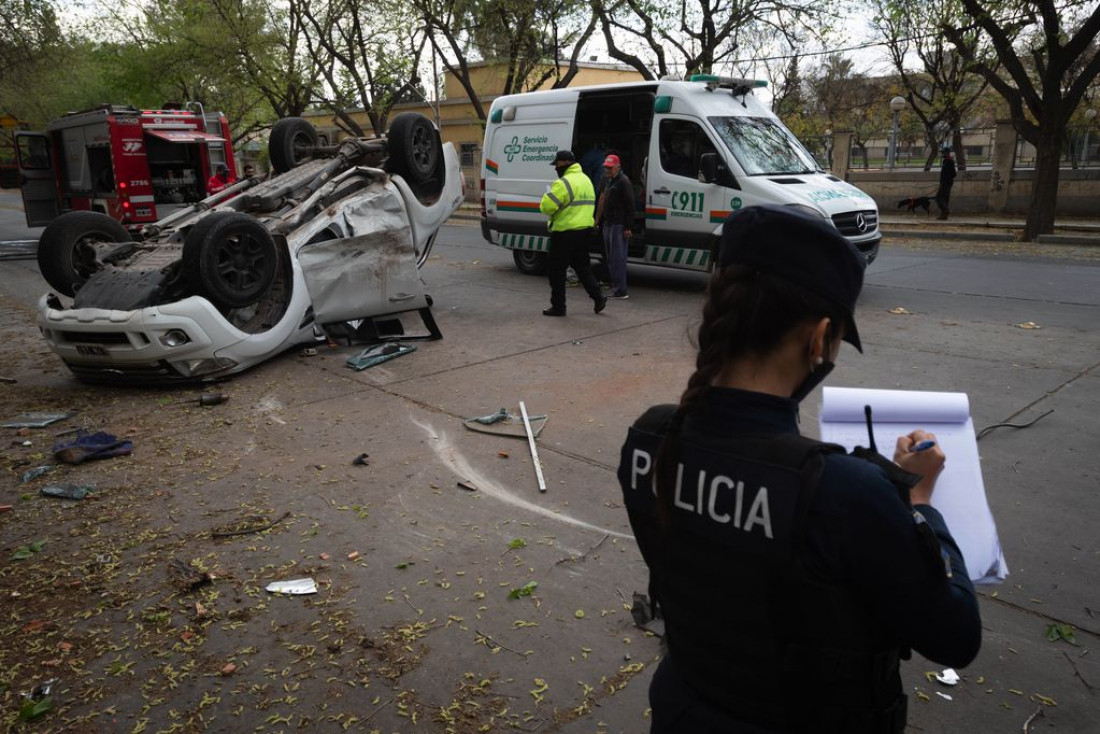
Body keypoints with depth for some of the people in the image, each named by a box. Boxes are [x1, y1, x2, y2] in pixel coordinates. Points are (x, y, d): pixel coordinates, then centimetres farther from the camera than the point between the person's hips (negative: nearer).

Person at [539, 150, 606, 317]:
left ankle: (558, 306, 6)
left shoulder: (563, 183, -17)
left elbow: (546, 207, -22)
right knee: (582, 266, 18)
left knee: (556, 269, 2)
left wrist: (547, 195, -1)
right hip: (584, 229, 9)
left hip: (565, 232, -9)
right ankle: (598, 298, 10)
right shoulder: (586, 179, 14)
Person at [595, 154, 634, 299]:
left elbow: (630, 206, -16)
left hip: (618, 226, -10)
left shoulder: (624, 182, -11)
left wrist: (627, 227, -20)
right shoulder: (609, 181, 19)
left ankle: (620, 290, -7)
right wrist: (598, 221, 21)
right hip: (608, 224, 10)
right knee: (610, 258, 13)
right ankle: (615, 286, 20)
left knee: (618, 258, -9)